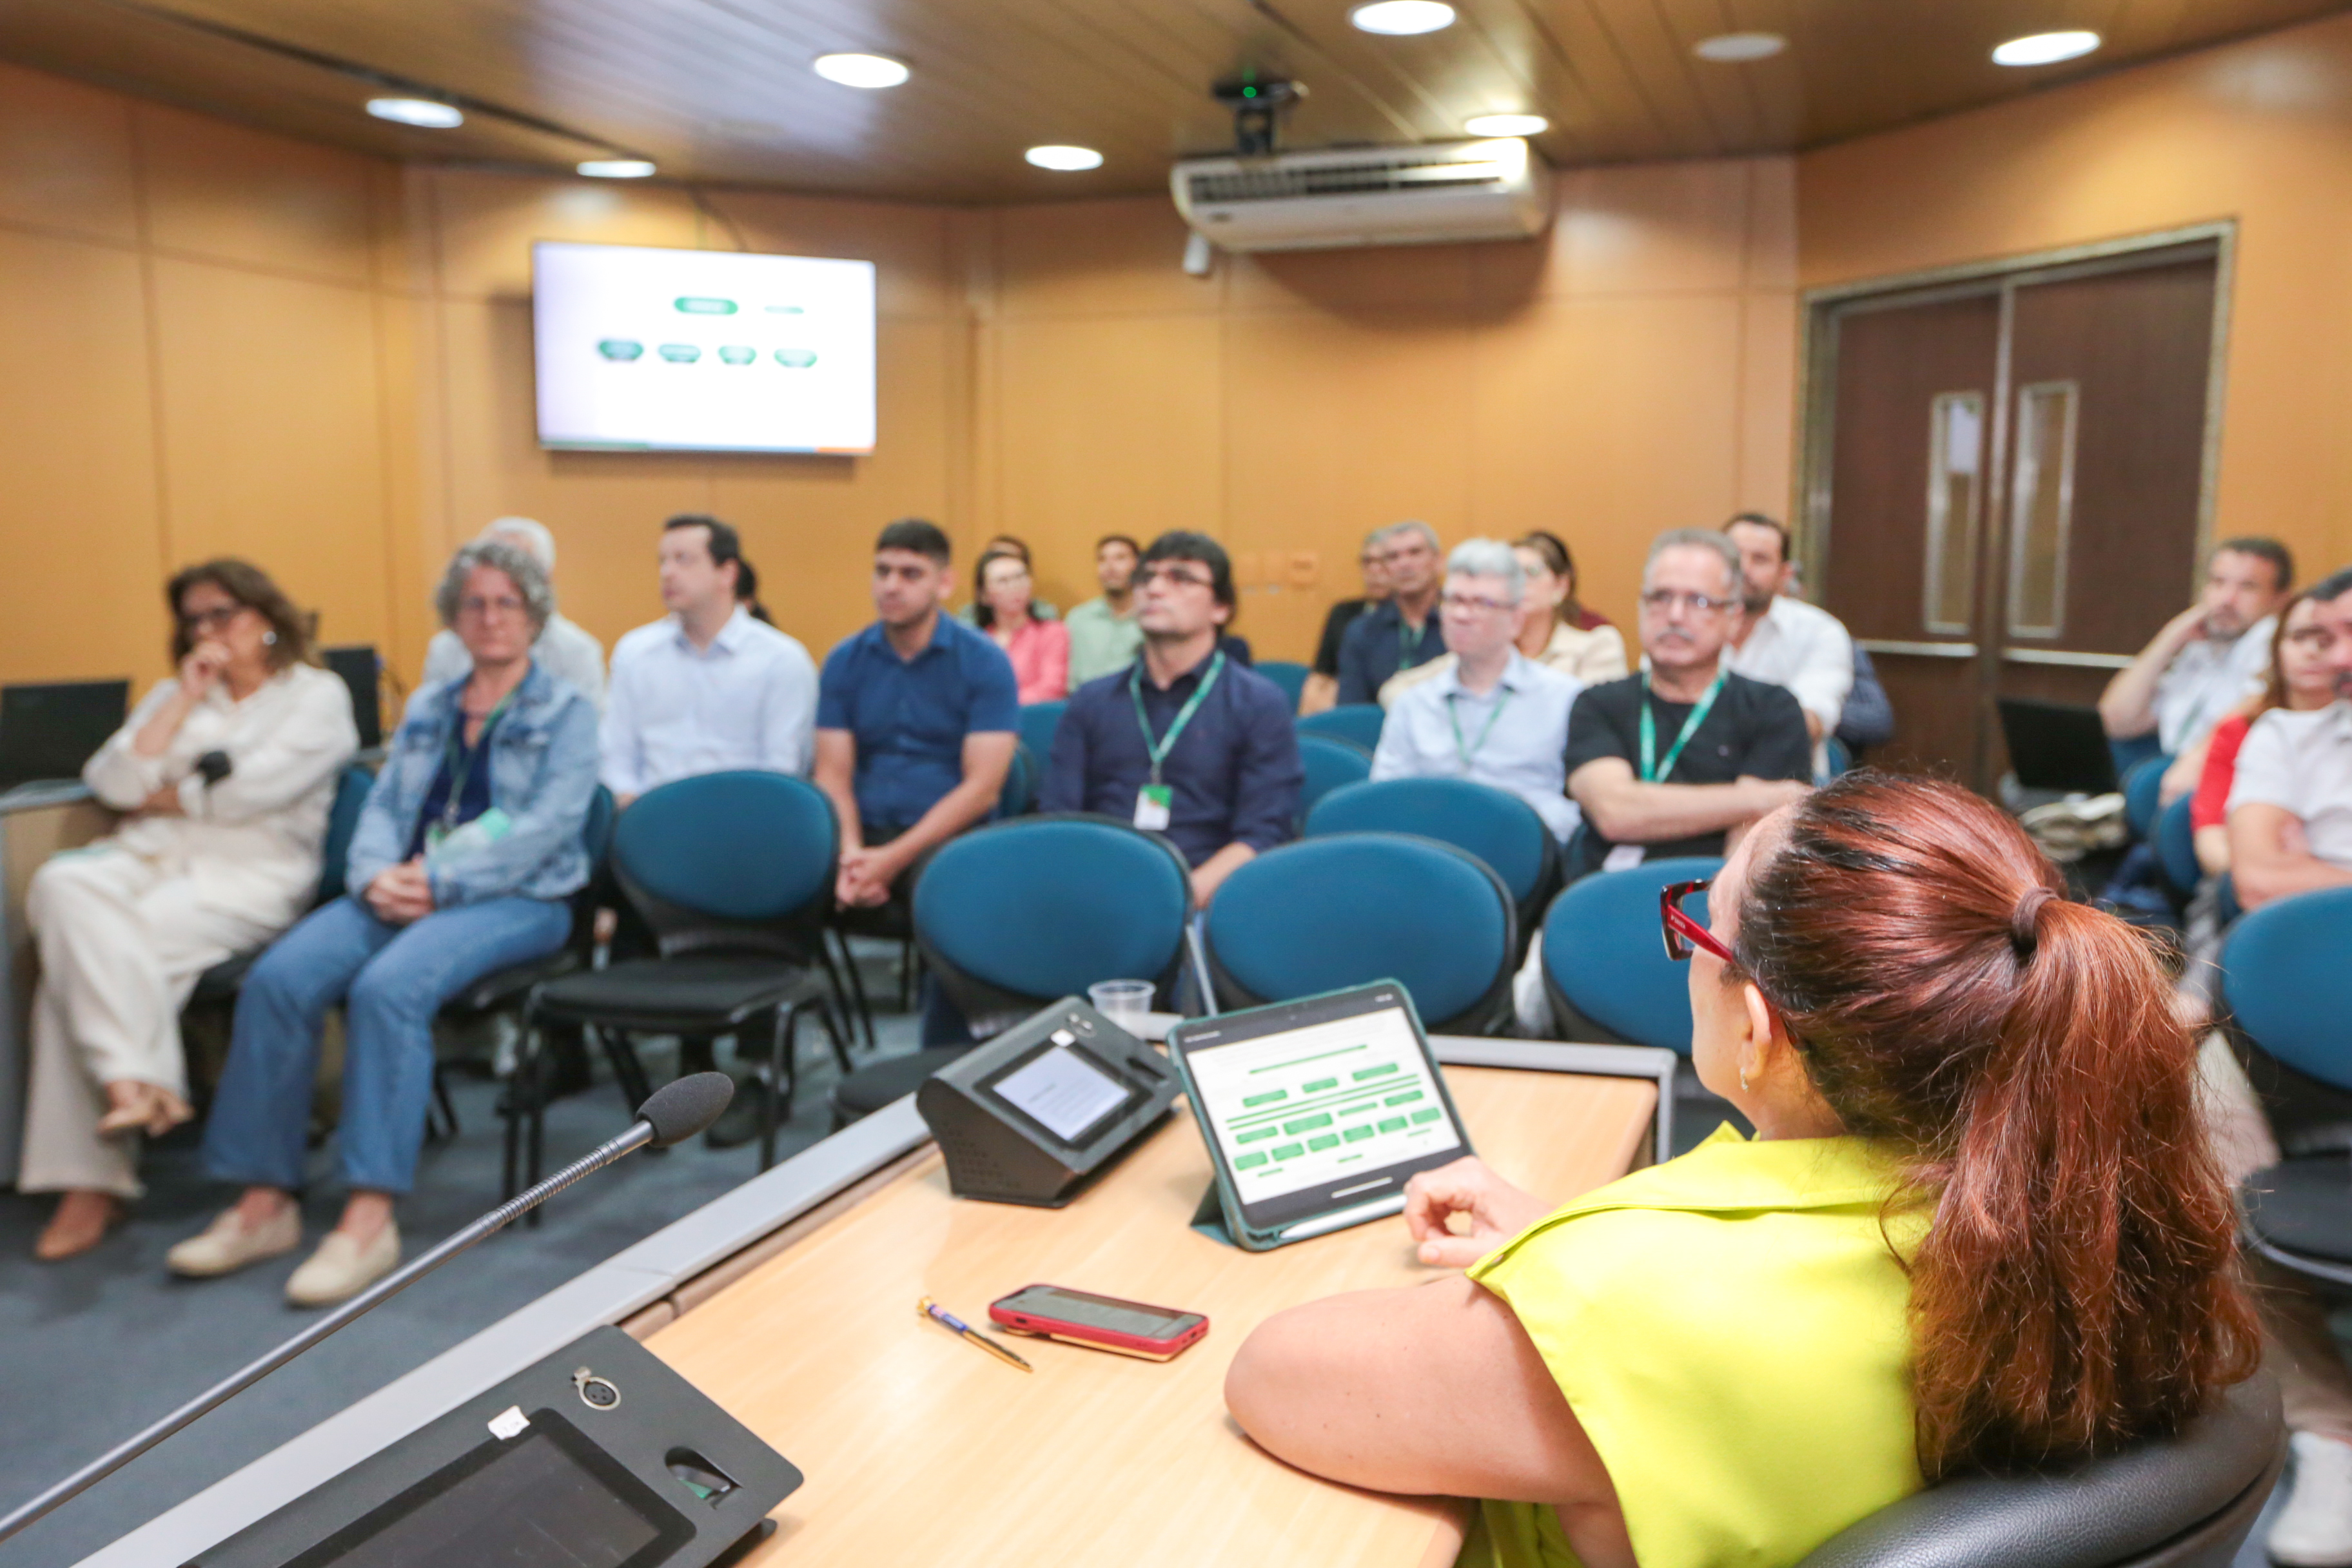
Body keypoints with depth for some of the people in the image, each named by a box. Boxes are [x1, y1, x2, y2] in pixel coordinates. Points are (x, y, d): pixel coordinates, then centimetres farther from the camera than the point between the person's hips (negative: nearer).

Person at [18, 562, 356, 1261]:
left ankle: (92, 1181, -27)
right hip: (149, 857, 5)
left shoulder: (318, 696, 7)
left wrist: (166, 798, 7)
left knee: (87, 953, -27)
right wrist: (187, 698, 5)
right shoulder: (175, 695, 25)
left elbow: (249, 793, -7)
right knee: (62, 886, -29)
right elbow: (113, 783, 8)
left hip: (246, 875, -5)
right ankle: (136, 1080, -34)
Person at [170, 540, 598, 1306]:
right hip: (402, 892, 6)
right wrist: (378, 875, -9)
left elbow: (547, 826, -10)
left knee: (389, 986, -33)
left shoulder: (566, 710, 3)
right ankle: (265, 1199, -13)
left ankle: (369, 1218, -29)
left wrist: (441, 881, -19)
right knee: (279, 976, -20)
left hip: (517, 899, -5)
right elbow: (382, 805, 13)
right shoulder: (427, 707, 21)